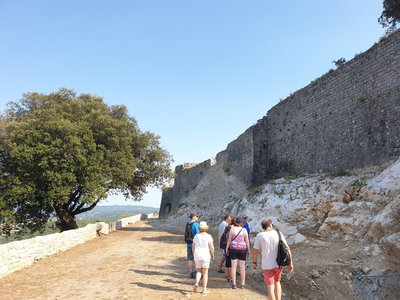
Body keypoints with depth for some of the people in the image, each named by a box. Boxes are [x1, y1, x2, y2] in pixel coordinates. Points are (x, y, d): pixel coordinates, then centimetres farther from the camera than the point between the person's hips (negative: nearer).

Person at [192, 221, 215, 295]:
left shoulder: (196, 236, 1)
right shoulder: (208, 236, -8)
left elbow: (193, 247, 5)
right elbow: (211, 247, -10)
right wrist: (212, 255, 5)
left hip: (197, 256, 2)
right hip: (205, 256, -2)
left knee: (199, 271, 19)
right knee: (205, 273, 10)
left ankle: (196, 283, -6)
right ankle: (204, 289, 12)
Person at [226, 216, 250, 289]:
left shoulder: (232, 229, -3)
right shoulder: (244, 230, -4)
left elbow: (229, 240, -1)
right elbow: (247, 241, 0)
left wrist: (227, 248, 8)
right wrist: (248, 249, 11)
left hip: (233, 248, 1)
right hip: (242, 249, 0)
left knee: (234, 266, 6)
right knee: (242, 267, 8)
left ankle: (234, 284, 8)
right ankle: (242, 284, 14)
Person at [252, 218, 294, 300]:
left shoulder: (259, 236, -7)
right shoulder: (278, 233, -3)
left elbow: (255, 251, -3)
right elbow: (287, 248, -5)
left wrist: (254, 262, 13)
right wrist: (290, 263, 0)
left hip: (267, 265, -2)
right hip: (278, 264, 3)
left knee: (270, 286, 7)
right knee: (277, 282, 24)